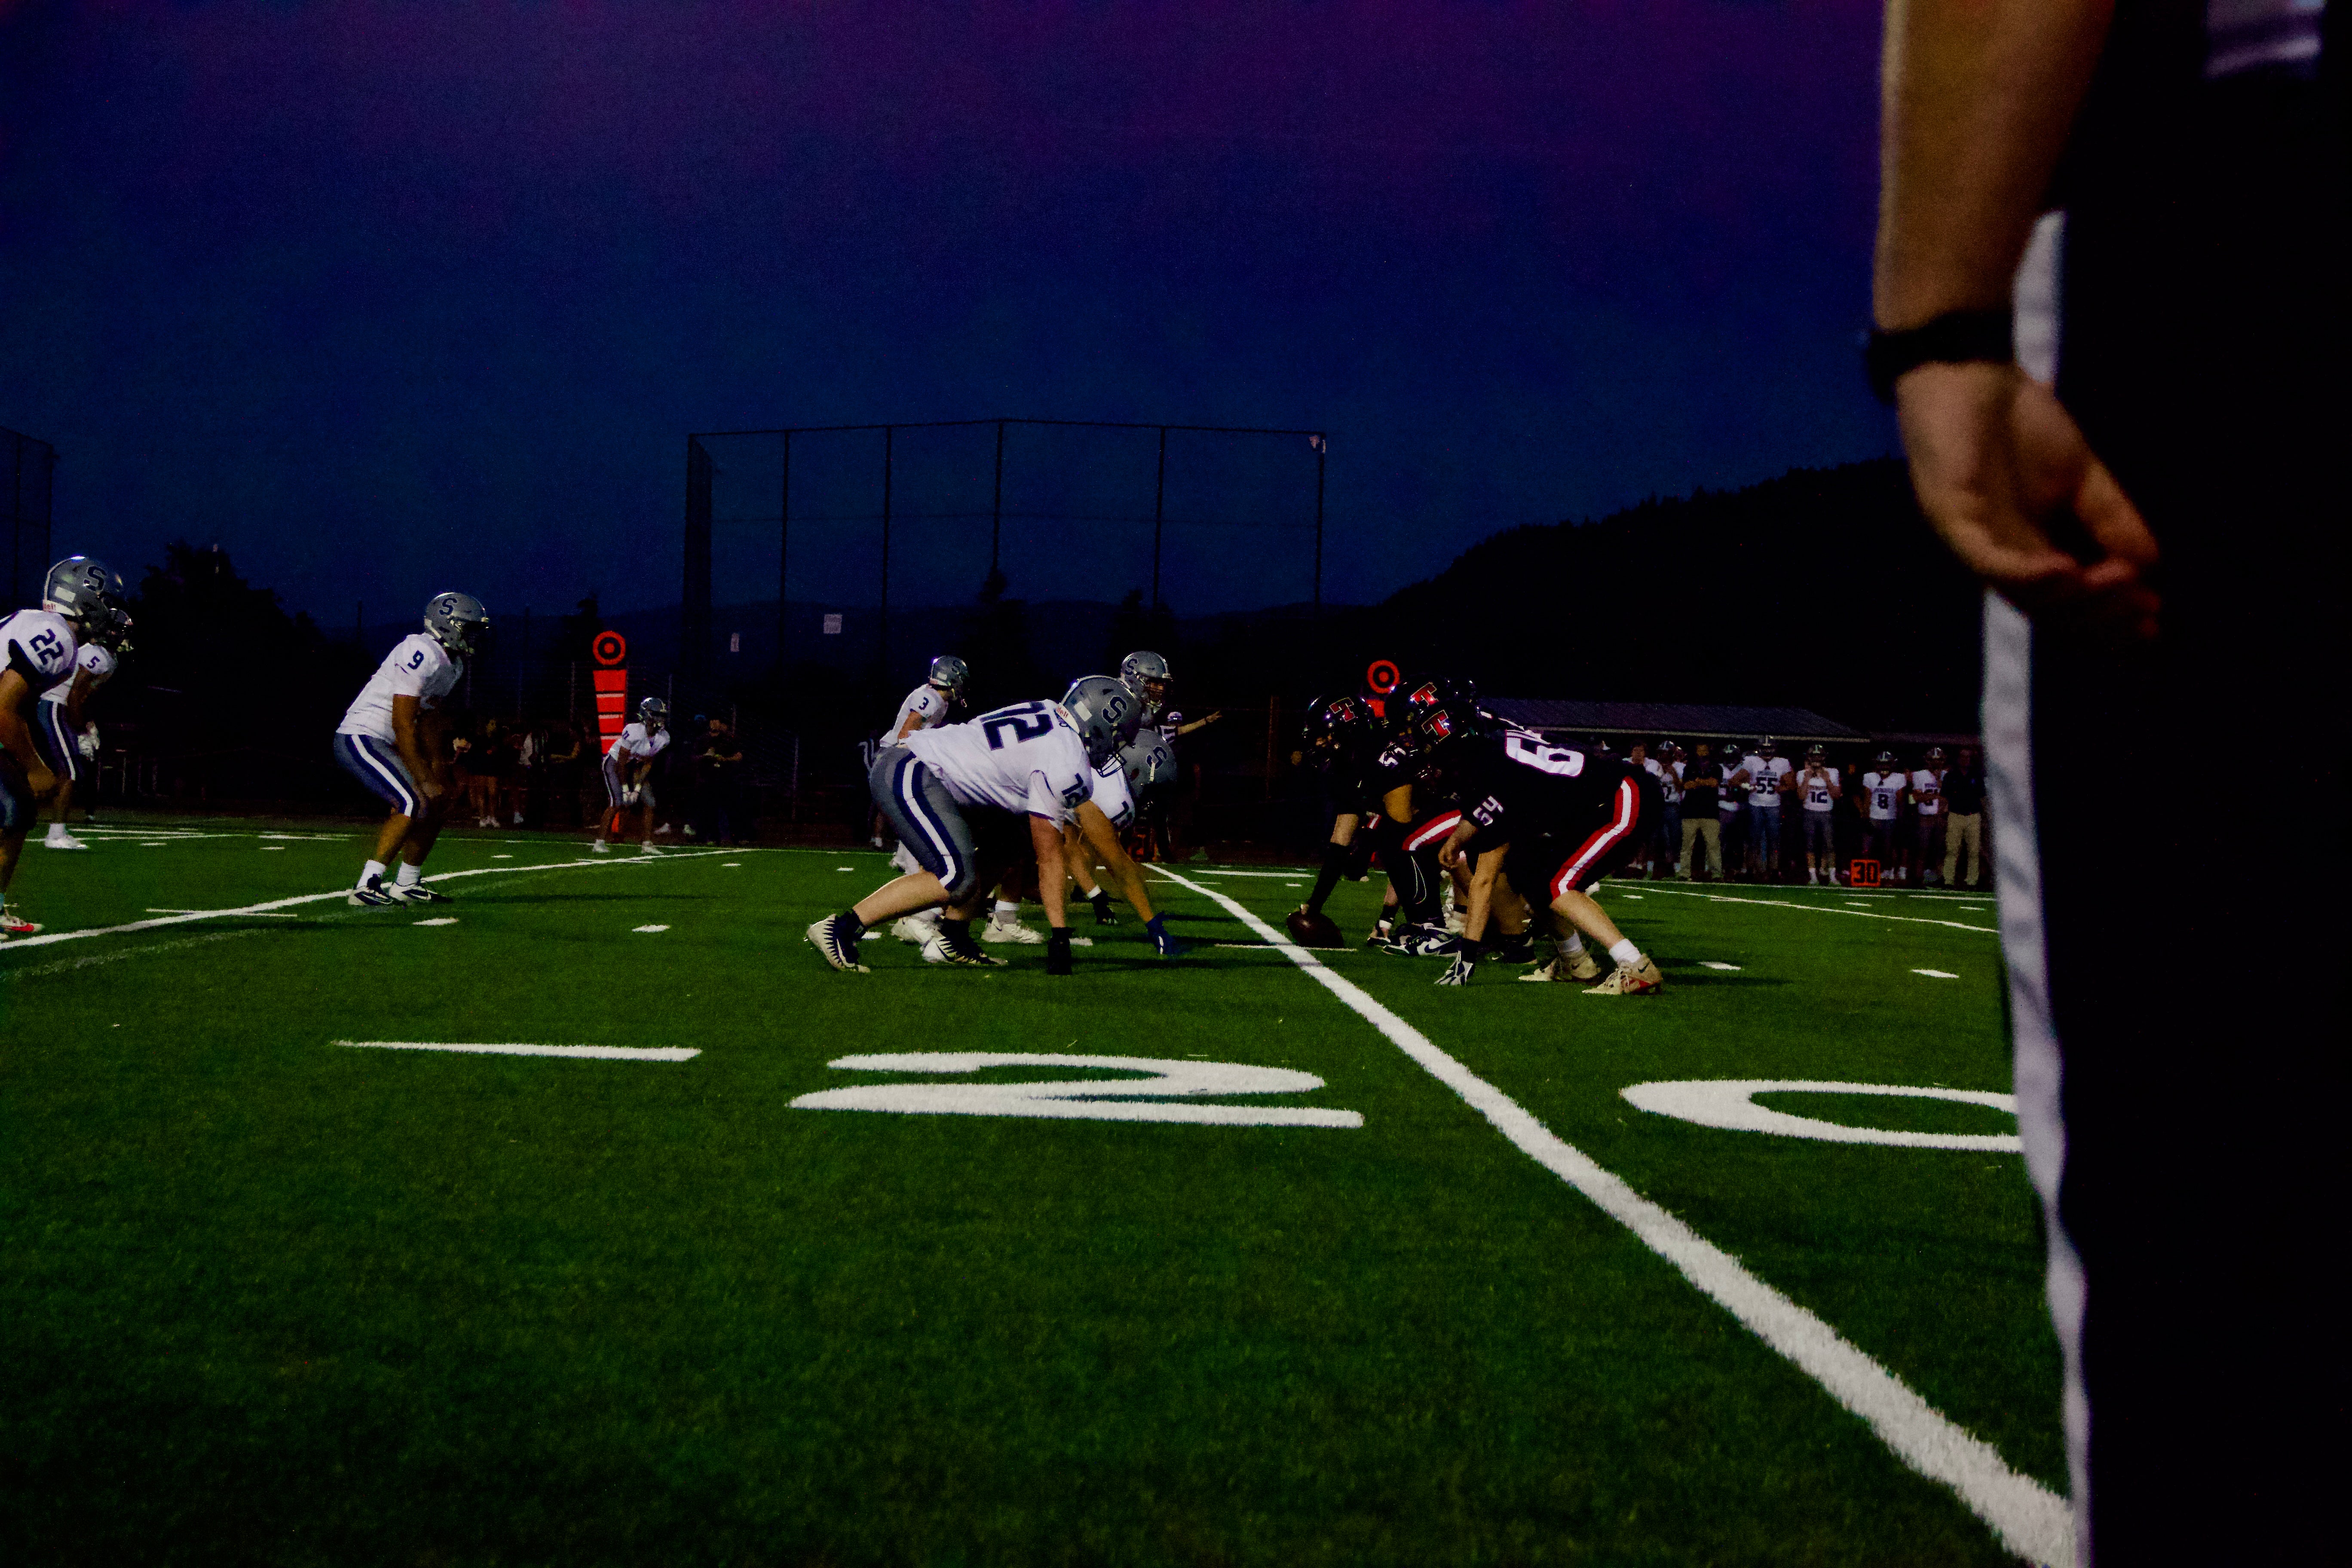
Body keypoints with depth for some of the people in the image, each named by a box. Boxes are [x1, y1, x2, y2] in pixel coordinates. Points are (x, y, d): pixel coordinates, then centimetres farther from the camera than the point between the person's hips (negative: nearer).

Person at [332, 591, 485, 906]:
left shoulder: (453, 665, 11)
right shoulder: (420, 654, -20)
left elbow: (429, 721, 19)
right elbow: (403, 725, -23)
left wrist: (439, 769, 13)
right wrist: (425, 779, -21)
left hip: (384, 744, 10)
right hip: (359, 739, -10)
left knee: (440, 803, 10)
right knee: (413, 803, -23)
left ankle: (406, 885, 19)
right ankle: (367, 885, -19)